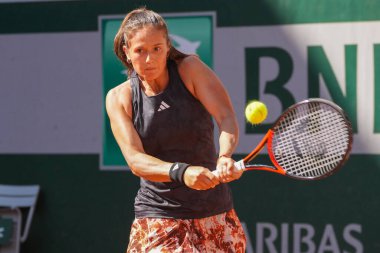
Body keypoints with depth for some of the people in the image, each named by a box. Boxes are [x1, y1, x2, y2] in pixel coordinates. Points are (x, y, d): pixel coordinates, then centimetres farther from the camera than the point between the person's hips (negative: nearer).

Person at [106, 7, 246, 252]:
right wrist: (181, 172, -34)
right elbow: (135, 160, -14)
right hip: (158, 220, -1)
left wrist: (225, 157, -38)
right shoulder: (119, 98, -2)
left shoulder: (190, 69, -4)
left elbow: (227, 118, -17)